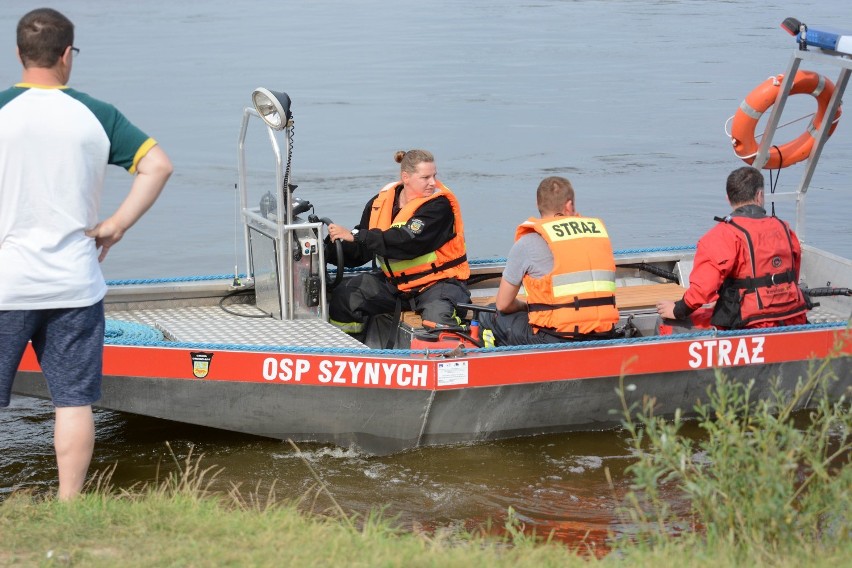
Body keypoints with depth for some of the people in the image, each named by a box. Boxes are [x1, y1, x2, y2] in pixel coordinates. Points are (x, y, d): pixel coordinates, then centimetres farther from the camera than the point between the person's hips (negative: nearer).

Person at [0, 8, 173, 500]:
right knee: (74, 400, 8)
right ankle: (69, 505, 11)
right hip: (75, 284, 2)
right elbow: (158, 166, -1)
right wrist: (116, 225, 2)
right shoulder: (97, 115, -1)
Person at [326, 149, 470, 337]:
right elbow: (360, 252, 8)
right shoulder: (381, 202, 2)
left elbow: (407, 242, -29)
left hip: (438, 281, -5)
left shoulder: (439, 204, -17)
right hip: (395, 281, 6)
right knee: (344, 295, -10)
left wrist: (355, 236, -27)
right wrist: (327, 250, -12)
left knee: (438, 318, -35)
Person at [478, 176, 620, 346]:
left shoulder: (528, 243, -1)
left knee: (488, 316, 16)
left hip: (556, 338, -5)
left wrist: (527, 306, 27)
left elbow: (503, 304, 6)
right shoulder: (599, 230, 11)